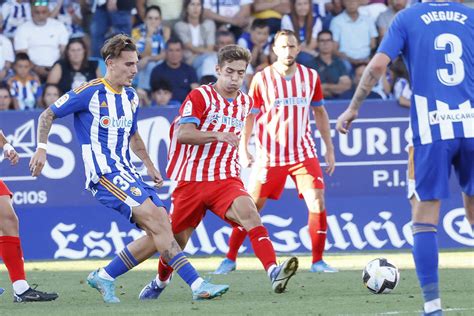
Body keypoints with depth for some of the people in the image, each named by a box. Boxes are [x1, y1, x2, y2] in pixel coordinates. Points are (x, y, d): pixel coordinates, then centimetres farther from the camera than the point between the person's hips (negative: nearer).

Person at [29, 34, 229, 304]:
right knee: (155, 218, -22)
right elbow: (48, 115, 0)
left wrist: (151, 167, 29)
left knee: (162, 229, -4)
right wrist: (42, 148, -10)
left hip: (127, 172, 8)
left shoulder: (131, 97, 15)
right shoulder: (90, 92, -7)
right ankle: (197, 284, -26)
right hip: (104, 173, -8)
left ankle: (105, 276, 8)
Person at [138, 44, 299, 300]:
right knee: (176, 239, 9)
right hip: (191, 180, -2)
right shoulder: (200, 96, -6)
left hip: (226, 180, 2)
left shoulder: (245, 103, 12)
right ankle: (160, 282, 41)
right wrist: (217, 135, -31)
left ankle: (274, 273, -43)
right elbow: (183, 134, -20)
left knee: (249, 214, -28)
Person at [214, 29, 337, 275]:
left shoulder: (310, 77, 3)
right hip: (270, 156, -2)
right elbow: (249, 115, 2)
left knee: (317, 203, -10)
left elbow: (319, 112, 14)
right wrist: (243, 149, -7)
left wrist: (329, 148, 12)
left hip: (304, 152, 2)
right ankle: (230, 259, 14)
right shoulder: (261, 79, -4)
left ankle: (318, 261, 2)